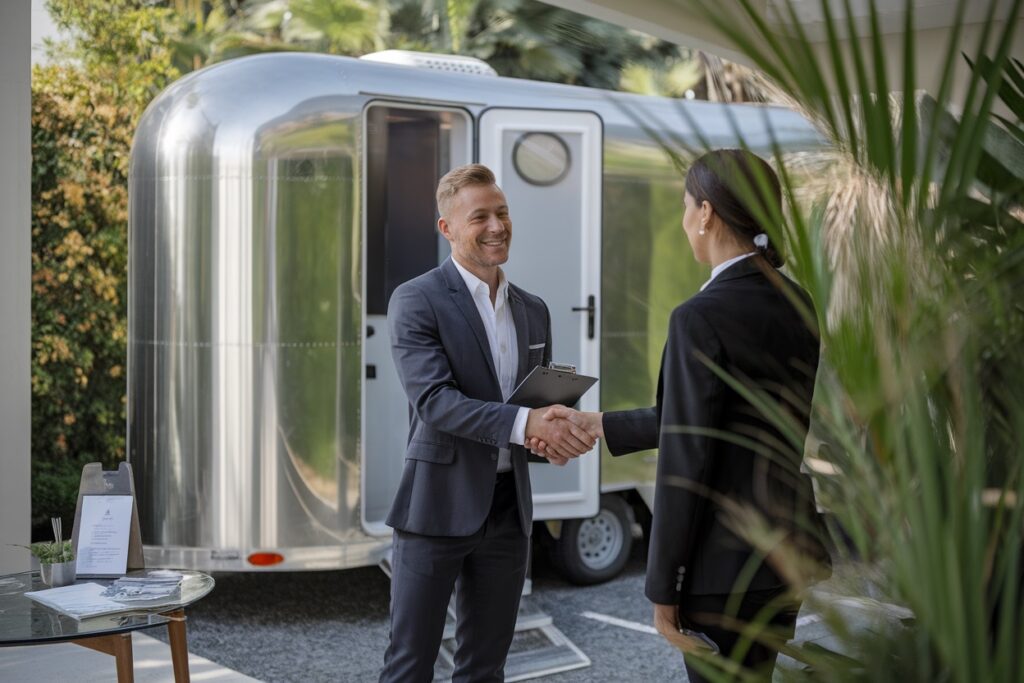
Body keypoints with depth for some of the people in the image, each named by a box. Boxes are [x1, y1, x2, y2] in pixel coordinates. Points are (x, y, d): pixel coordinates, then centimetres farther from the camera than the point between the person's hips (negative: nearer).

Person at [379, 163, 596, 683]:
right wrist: (525, 423, -31)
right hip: (437, 504, -6)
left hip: (507, 507, 6)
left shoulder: (533, 311, 12)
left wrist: (557, 432, -6)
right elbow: (433, 400, -19)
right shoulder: (415, 301, -8)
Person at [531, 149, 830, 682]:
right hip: (787, 546, 8)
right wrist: (598, 425, 18)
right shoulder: (796, 306, 6)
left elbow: (686, 463, -19)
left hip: (725, 561, -8)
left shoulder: (701, 318, -19)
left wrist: (664, 587, -10)